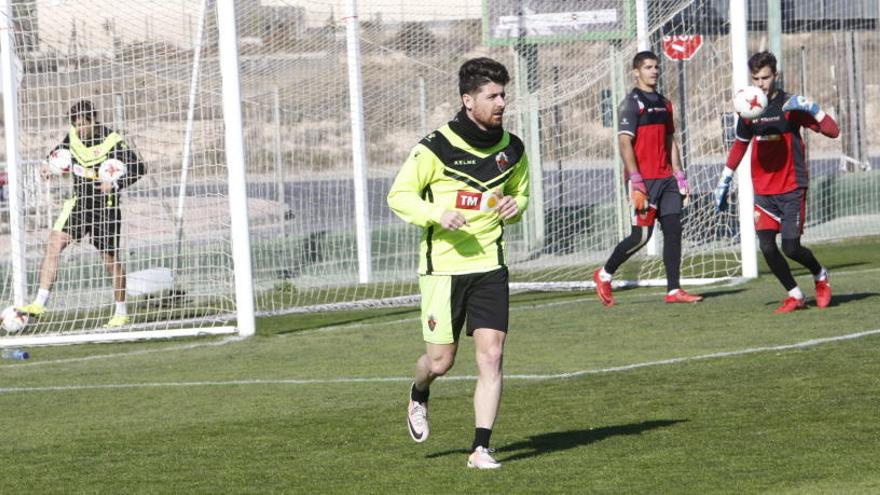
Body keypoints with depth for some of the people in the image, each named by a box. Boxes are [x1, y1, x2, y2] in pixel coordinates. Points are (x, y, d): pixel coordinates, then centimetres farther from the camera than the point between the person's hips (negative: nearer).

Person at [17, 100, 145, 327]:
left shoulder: (112, 141, -18)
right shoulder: (73, 136, -1)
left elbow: (138, 168, -14)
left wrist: (115, 185, -27)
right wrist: (48, 165, -1)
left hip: (105, 206, -5)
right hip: (79, 202, 5)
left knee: (111, 258, 4)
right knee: (54, 243, -11)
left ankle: (121, 313, 19)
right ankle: (39, 303, -12)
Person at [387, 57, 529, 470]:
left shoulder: (512, 149, 4)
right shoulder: (435, 149, -12)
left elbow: (520, 190, 21)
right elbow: (399, 195, -5)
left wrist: (515, 205, -3)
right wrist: (437, 214, -22)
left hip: (489, 265, 3)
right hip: (443, 266, -3)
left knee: (491, 355, -9)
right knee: (440, 362, 2)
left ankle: (481, 449, -5)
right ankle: (418, 396, 40)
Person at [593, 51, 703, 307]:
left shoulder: (664, 103, 17)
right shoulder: (632, 103, -7)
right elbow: (624, 143, -14)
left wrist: (679, 176, 14)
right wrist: (636, 182, -20)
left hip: (666, 178, 7)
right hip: (644, 179, -7)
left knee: (673, 230, 0)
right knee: (642, 235, -7)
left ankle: (674, 290, 2)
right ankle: (604, 275, 12)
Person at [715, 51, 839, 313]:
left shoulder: (790, 105, -7)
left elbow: (833, 131, -13)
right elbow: (739, 146, 22)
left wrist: (811, 108, -28)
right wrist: (724, 182, 21)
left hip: (792, 188, -4)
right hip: (763, 191, 4)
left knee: (791, 248, -10)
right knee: (766, 246, -10)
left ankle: (821, 275, 21)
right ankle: (795, 296, 7)